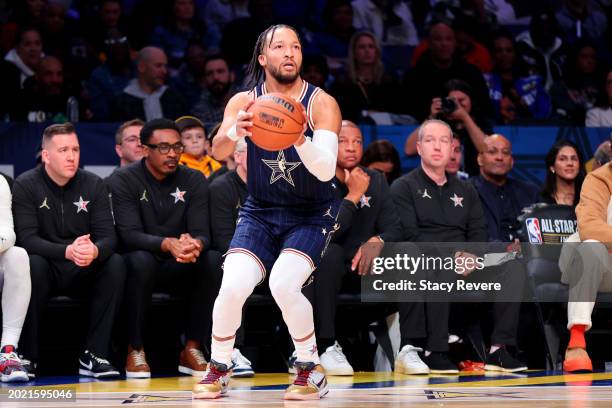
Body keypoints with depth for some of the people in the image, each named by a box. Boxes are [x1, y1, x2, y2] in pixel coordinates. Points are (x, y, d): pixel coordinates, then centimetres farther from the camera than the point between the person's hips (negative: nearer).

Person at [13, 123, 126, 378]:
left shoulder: (93, 185, 0)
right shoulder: (25, 186, -8)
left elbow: (108, 237, -8)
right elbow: (26, 239, -19)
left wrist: (95, 251, -34)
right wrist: (67, 251, -37)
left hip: (83, 272, 3)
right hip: (46, 269, -3)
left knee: (116, 263, -24)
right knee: (33, 265, -35)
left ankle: (94, 355, -22)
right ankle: (26, 357, -25)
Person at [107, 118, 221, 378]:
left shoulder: (194, 181, 1)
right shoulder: (122, 181, -8)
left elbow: (202, 233, -9)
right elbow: (129, 235, -20)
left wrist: (195, 245, -36)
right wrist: (167, 244, -40)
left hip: (179, 269, 3)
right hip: (138, 264, -3)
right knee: (142, 260, -37)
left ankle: (192, 349, -19)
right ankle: (135, 350, -24)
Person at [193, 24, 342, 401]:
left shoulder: (322, 104, -13)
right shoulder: (244, 102, -6)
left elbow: (326, 170, -24)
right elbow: (218, 152, -23)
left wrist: (300, 139, -44)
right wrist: (233, 133, -46)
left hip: (311, 215, -2)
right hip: (260, 213, 2)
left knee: (284, 284, -26)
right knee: (232, 287, -18)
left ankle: (312, 370, -4)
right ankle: (218, 371, 5)